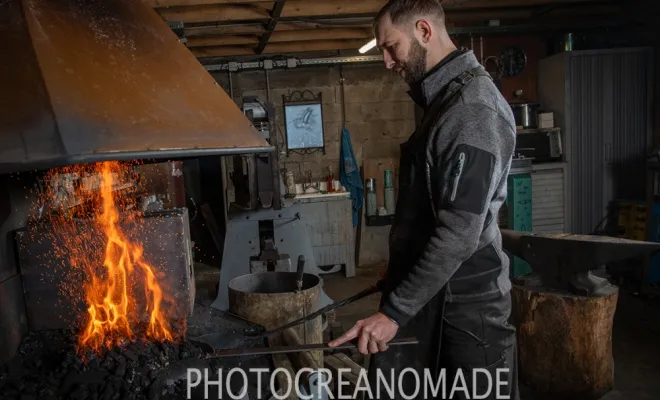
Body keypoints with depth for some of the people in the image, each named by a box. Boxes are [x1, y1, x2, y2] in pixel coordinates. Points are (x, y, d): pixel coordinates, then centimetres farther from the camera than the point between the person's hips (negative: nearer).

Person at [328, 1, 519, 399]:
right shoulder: (447, 99, 12)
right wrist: (396, 278, 21)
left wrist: (394, 311, -22)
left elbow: (459, 234, -25)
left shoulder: (472, 108, -20)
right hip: (434, 292, 9)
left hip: (462, 303, -9)